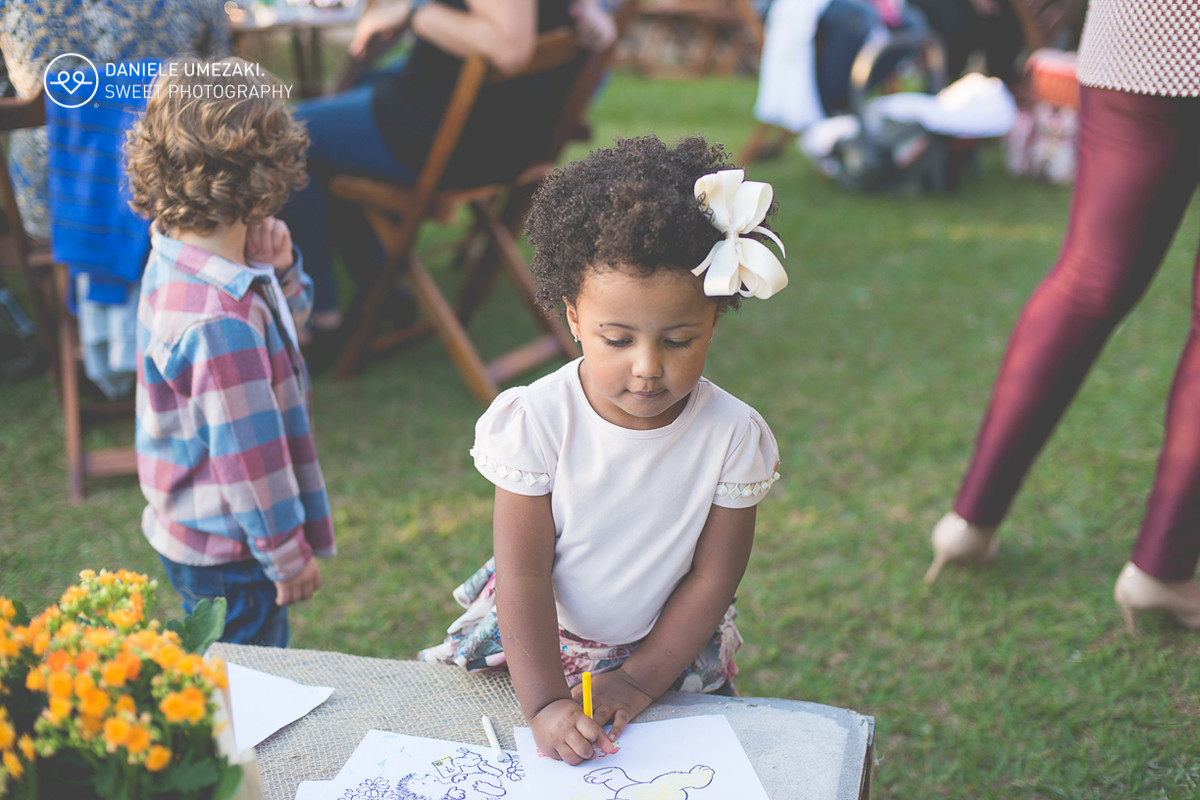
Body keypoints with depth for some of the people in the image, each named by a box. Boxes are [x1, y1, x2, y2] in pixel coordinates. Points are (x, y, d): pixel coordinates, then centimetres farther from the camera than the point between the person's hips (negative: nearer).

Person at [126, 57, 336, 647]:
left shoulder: (177, 256, -2)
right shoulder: (221, 318, -33)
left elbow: (292, 312, 12)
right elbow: (245, 449, -26)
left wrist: (271, 250, -6)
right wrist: (289, 554, -15)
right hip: (228, 553, -10)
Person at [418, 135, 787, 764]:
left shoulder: (733, 435, -15)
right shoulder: (536, 421, -19)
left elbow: (711, 579, -7)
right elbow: (524, 575, -18)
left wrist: (640, 678, -12)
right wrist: (545, 703, -27)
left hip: (670, 649, 0)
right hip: (535, 643, 0)